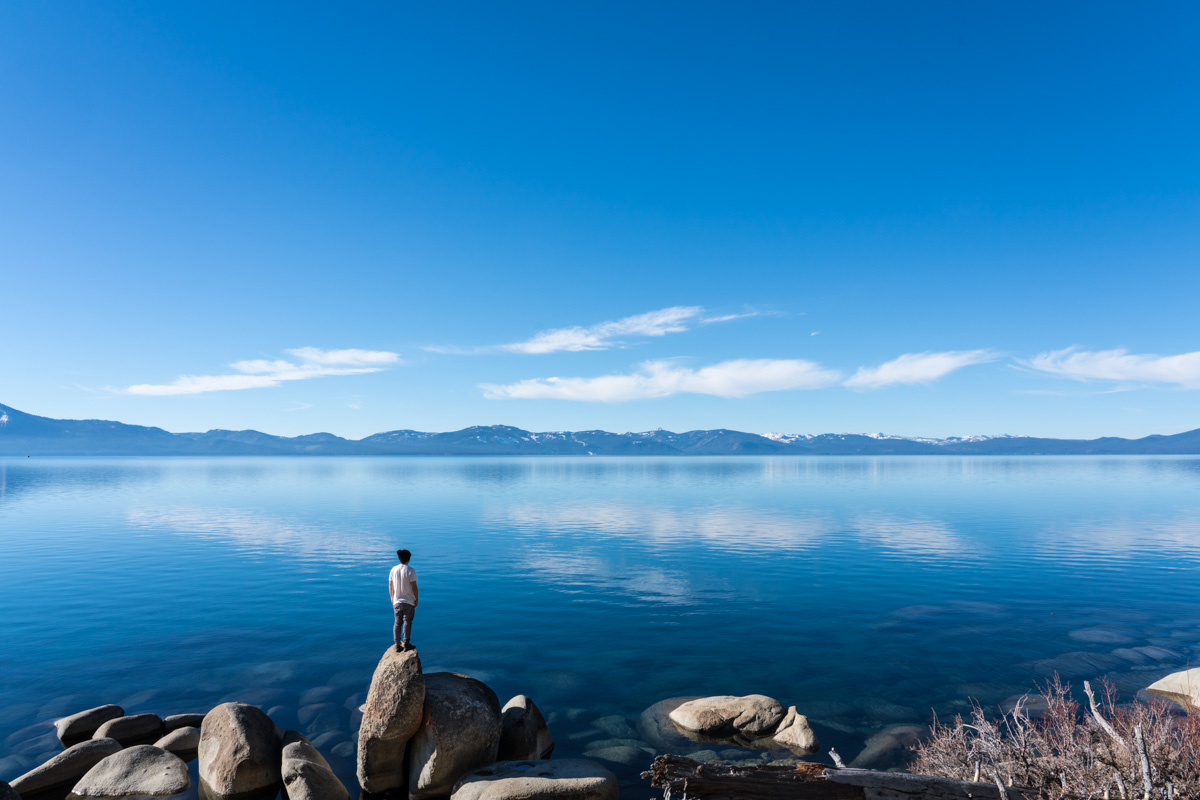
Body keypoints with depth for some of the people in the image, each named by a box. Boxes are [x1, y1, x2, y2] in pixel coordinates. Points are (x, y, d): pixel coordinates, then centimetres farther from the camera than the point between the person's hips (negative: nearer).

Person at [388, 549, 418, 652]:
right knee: (407, 622, 6)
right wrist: (416, 599, -3)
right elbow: (414, 587, -13)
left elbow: (390, 585, 6)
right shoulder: (411, 571, -13)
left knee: (397, 623, 11)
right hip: (409, 601, -4)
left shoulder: (393, 569, -1)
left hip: (397, 601, 4)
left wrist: (392, 597, 18)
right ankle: (405, 644, 9)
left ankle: (397, 645, 12)